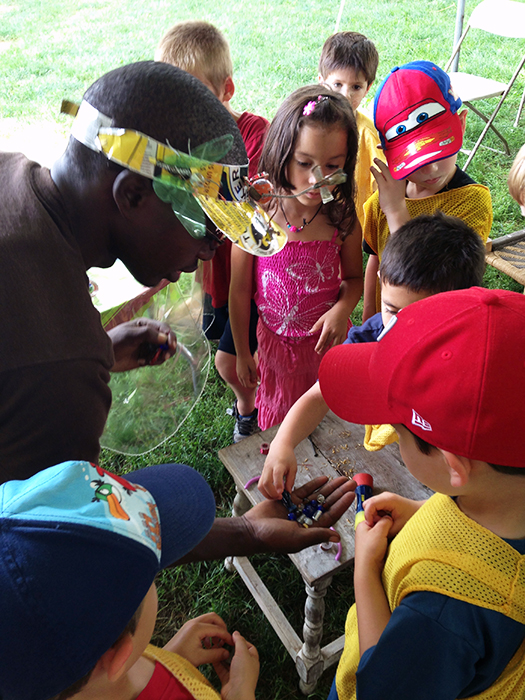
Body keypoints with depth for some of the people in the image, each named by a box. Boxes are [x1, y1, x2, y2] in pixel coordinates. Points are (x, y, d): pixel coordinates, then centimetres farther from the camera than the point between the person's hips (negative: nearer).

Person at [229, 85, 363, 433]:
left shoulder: (343, 219, -17)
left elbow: (354, 277, 0)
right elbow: (240, 291, -9)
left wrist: (342, 309, -24)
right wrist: (243, 353, 0)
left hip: (327, 340, 0)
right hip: (275, 341, 0)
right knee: (278, 424, 23)